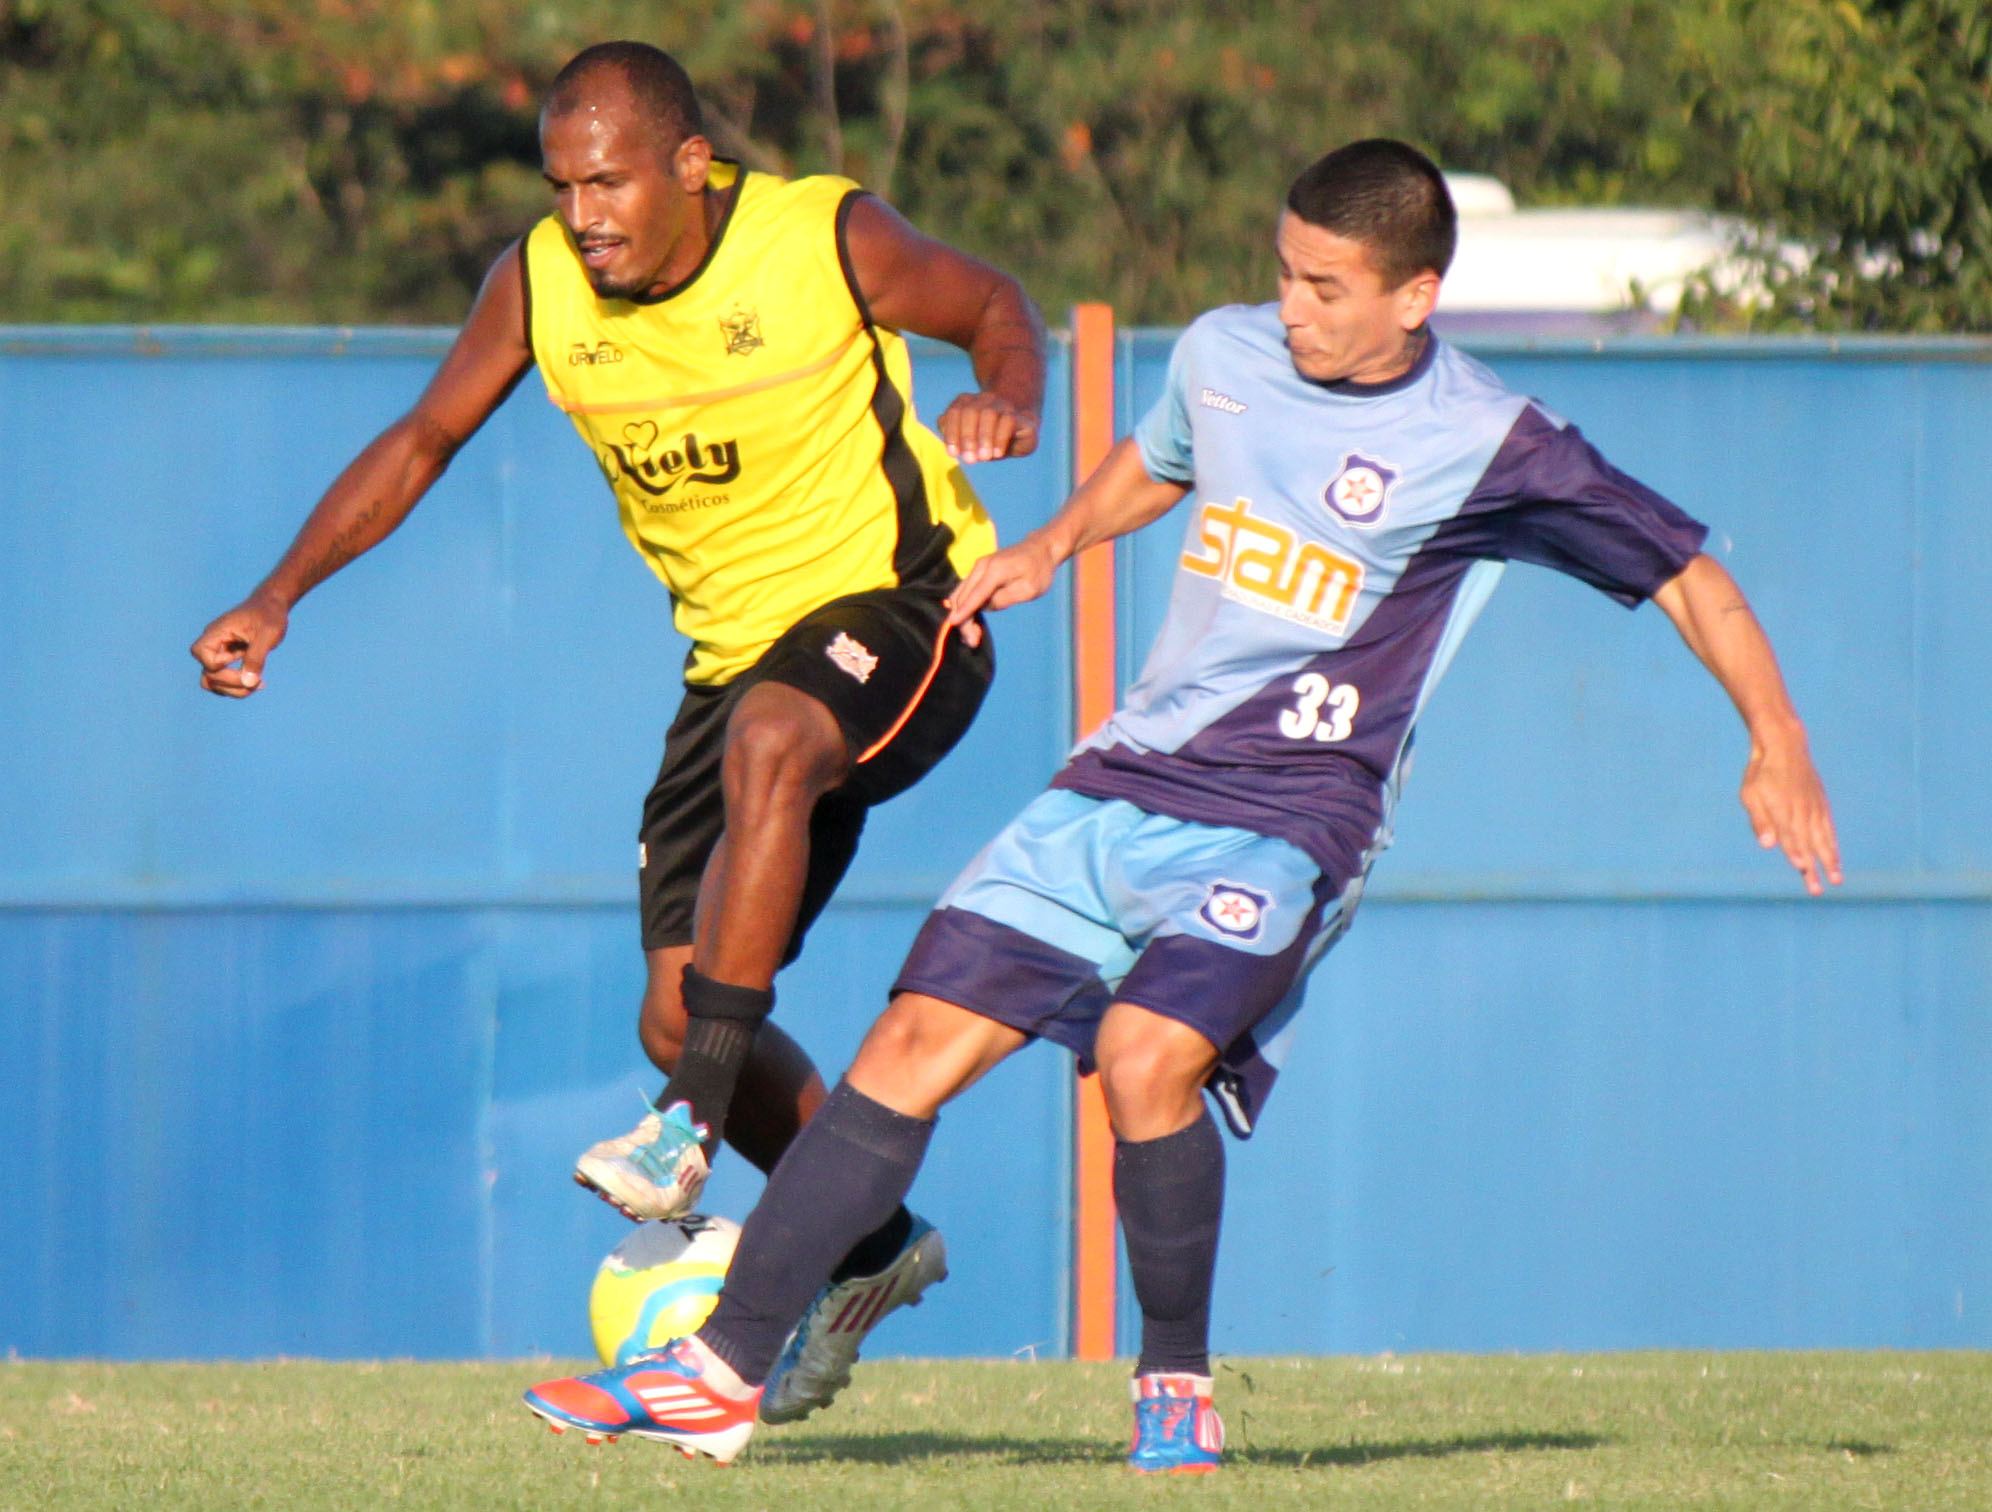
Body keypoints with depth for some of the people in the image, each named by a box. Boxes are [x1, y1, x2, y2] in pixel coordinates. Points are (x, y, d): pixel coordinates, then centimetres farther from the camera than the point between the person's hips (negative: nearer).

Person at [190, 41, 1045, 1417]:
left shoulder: (830, 241, -17)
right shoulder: (537, 288, -7)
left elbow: (995, 307, 0)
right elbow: (422, 443, 7)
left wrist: (1010, 397, -24)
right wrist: (277, 601, -2)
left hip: (900, 607, -6)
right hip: (740, 650, 6)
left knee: (768, 743, -40)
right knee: (679, 1016, 1)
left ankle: (696, 1130, -38)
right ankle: (874, 1250, 25)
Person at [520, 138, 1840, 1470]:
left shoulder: (1485, 446, -9)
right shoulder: (1225, 356, 6)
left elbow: (1686, 572, -3)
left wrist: (1777, 744, -9)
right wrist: (1058, 540, 19)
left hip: (1286, 821, -5)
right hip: (1123, 784, 5)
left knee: (1146, 1058, -29)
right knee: (915, 1045, -3)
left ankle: (1177, 1380, -7)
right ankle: (726, 1370, 2)